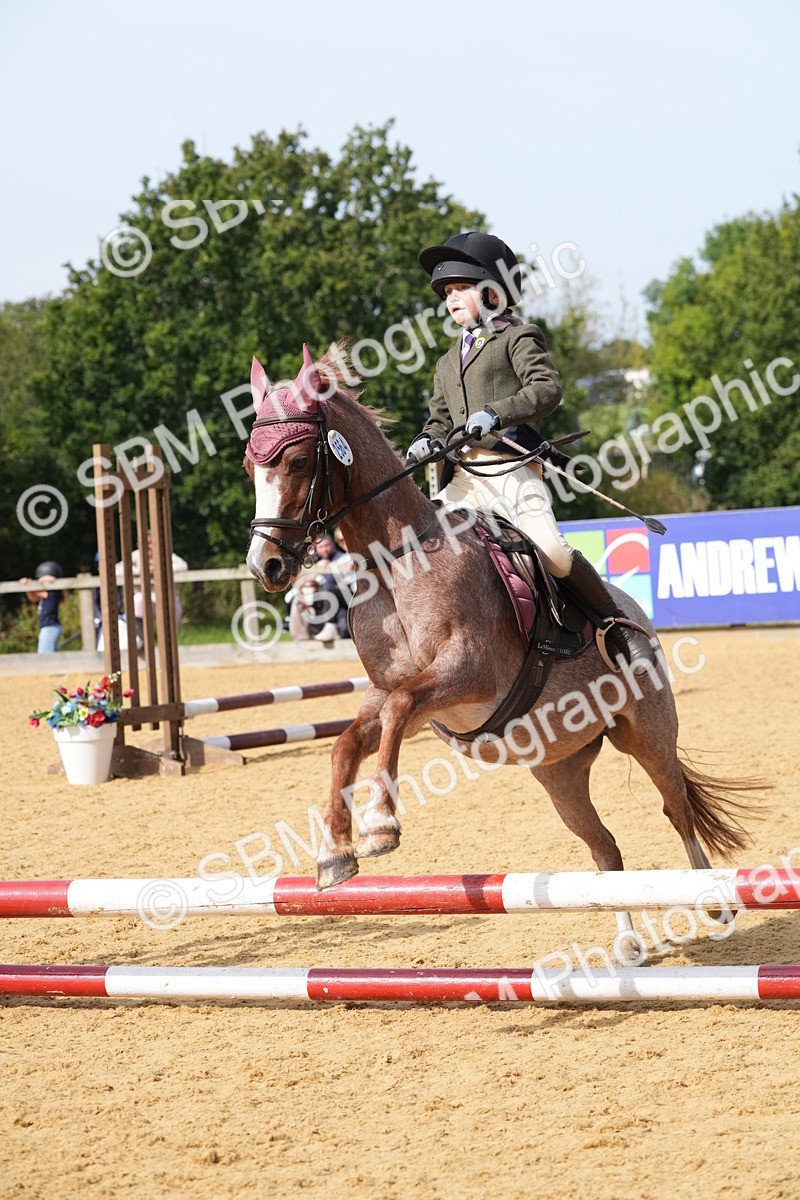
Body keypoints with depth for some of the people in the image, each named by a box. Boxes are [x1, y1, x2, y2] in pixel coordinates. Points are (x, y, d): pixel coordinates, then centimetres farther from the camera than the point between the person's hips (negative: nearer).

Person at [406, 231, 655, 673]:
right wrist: (428, 440, 2)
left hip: (511, 469, -7)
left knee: (551, 550, -23)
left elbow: (547, 388, -9)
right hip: (463, 477, 7)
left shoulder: (516, 338, 5)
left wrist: (496, 413, -22)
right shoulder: (447, 363, 26)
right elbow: (440, 417, 25)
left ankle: (620, 625, -8)